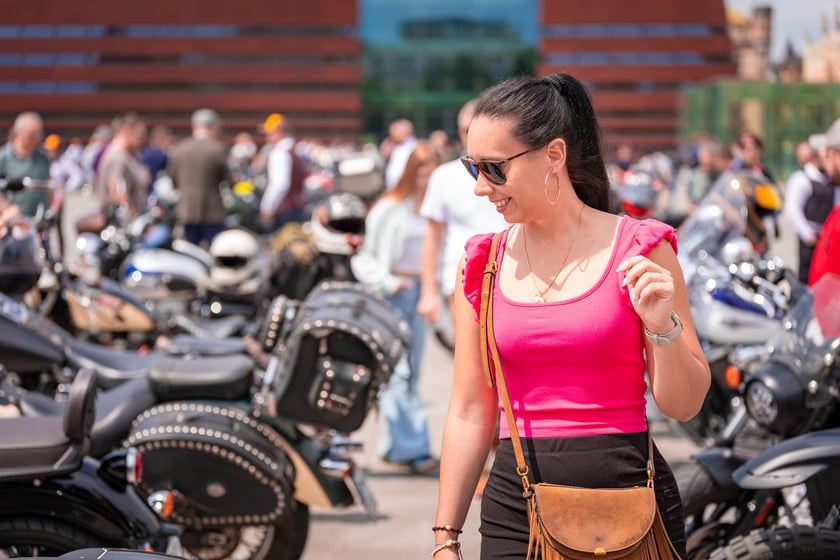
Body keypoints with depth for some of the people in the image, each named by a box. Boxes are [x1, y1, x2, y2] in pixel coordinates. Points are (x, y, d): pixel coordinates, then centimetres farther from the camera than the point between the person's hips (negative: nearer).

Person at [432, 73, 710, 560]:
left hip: (625, 487, -2)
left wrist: (662, 328, -20)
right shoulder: (483, 264, 4)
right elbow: (470, 413, 8)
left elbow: (684, 405, -2)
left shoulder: (639, 249, -5)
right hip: (515, 500, 2)